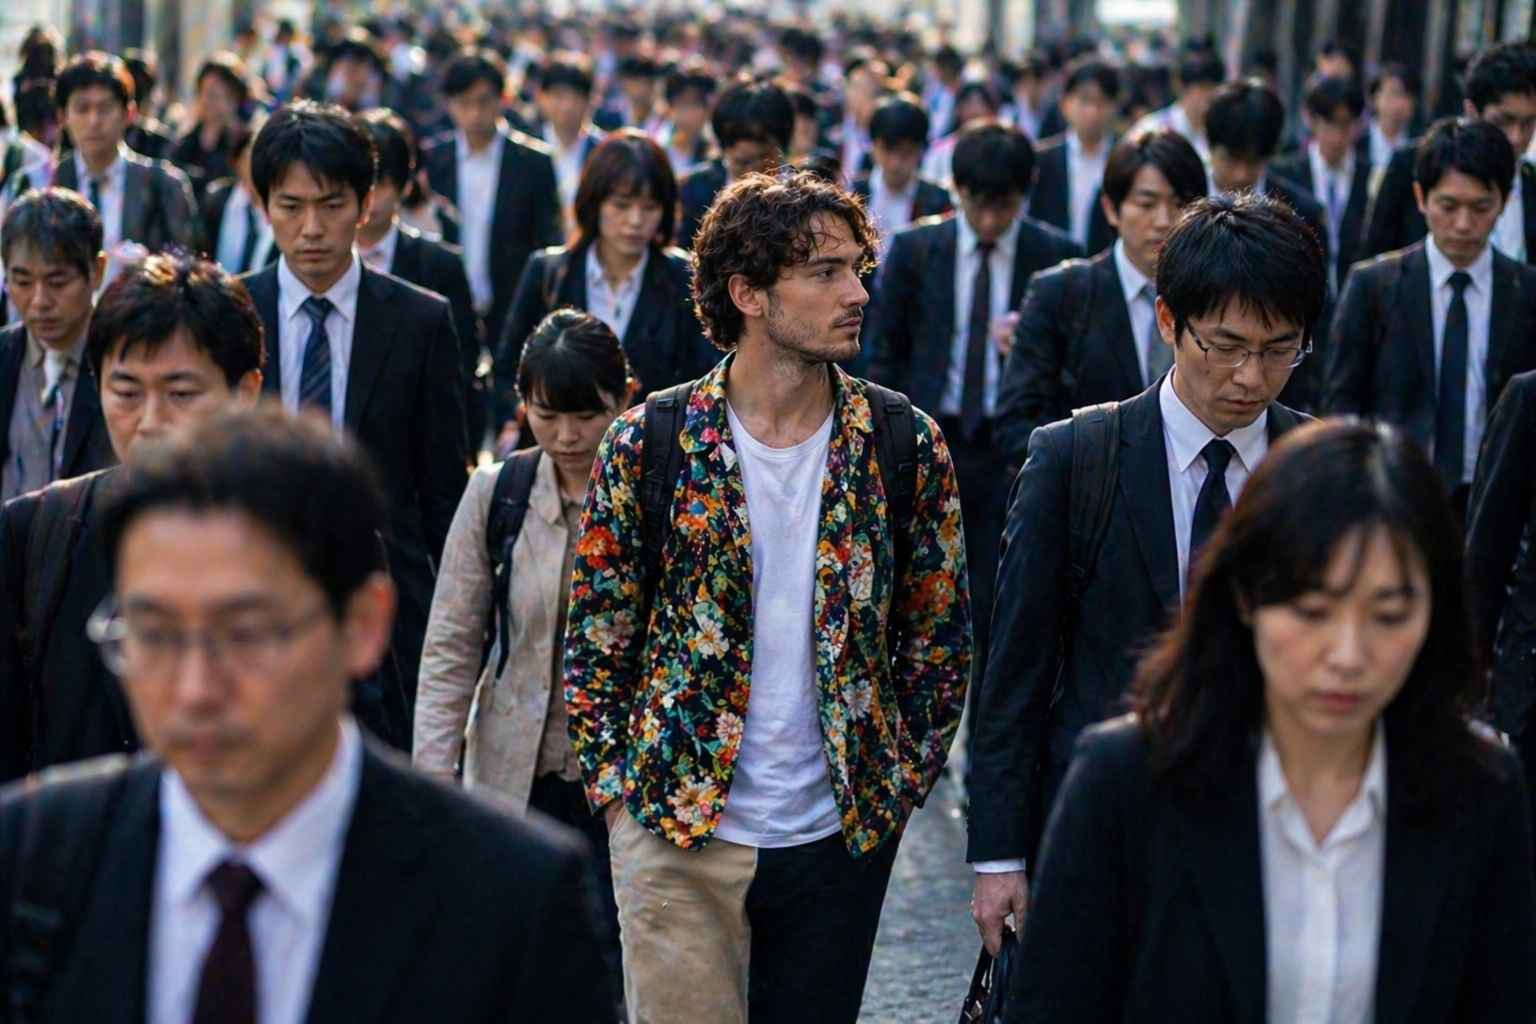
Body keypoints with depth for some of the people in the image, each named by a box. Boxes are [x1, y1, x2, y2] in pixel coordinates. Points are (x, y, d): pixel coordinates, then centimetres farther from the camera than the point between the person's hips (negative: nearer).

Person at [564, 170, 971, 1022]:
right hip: (676, 831, -2)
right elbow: (594, 631, 1)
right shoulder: (647, 442, -6)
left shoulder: (905, 447, -1)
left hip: (840, 836, 2)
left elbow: (941, 632, 7)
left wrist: (900, 780, 4)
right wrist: (616, 785, -2)